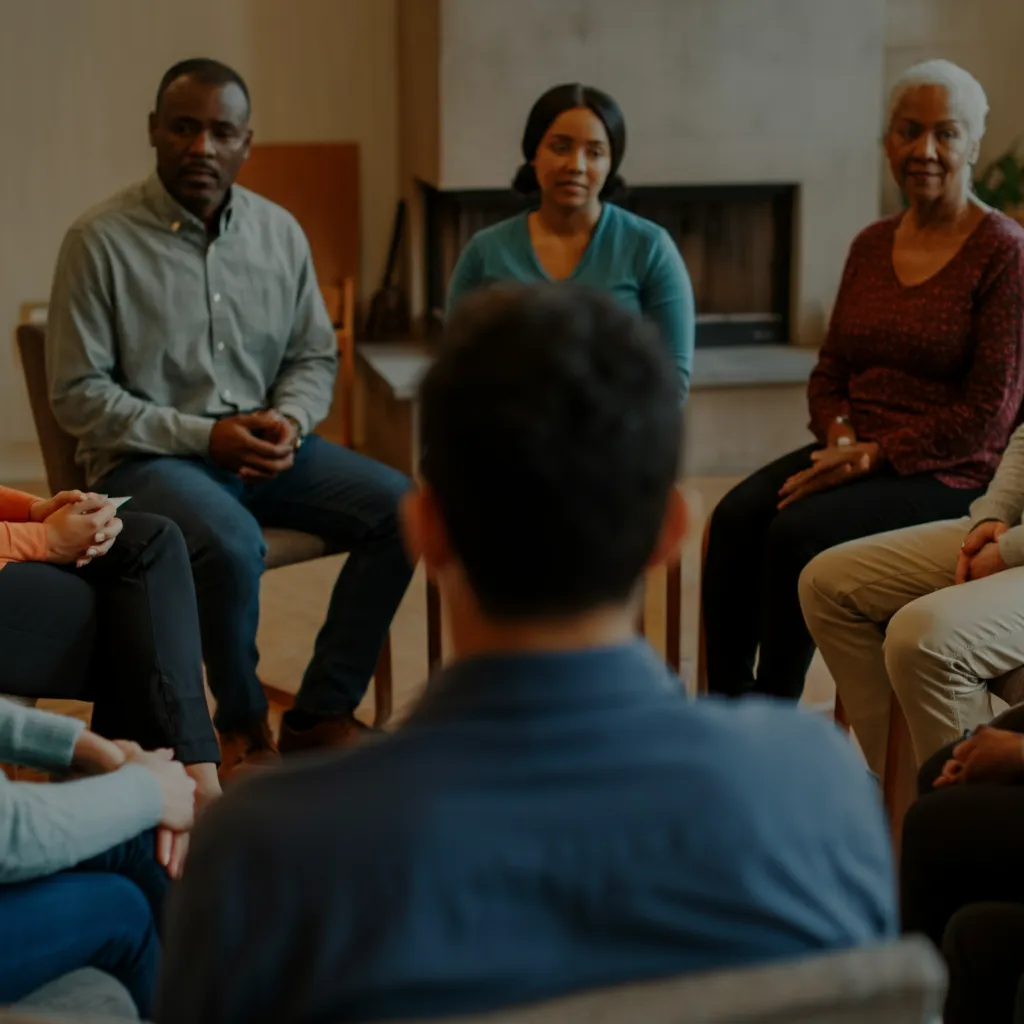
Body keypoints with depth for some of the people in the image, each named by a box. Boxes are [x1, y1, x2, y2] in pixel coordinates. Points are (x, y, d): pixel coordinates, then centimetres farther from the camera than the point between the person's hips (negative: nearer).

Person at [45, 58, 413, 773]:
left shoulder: (279, 231, 5)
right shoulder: (102, 240, -10)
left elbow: (315, 358, 13)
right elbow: (79, 395, -10)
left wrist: (288, 420, -10)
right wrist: (204, 436, -18)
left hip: (264, 444, 5)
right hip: (145, 456, -5)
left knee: (400, 506, -15)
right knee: (233, 545, -35)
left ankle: (321, 715, -5)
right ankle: (244, 725, -7)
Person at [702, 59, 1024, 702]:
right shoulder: (871, 246, 12)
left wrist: (877, 455, -17)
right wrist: (839, 436, -5)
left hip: (950, 474, -6)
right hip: (857, 452, 6)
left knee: (800, 532, -28)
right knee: (735, 518, -21)